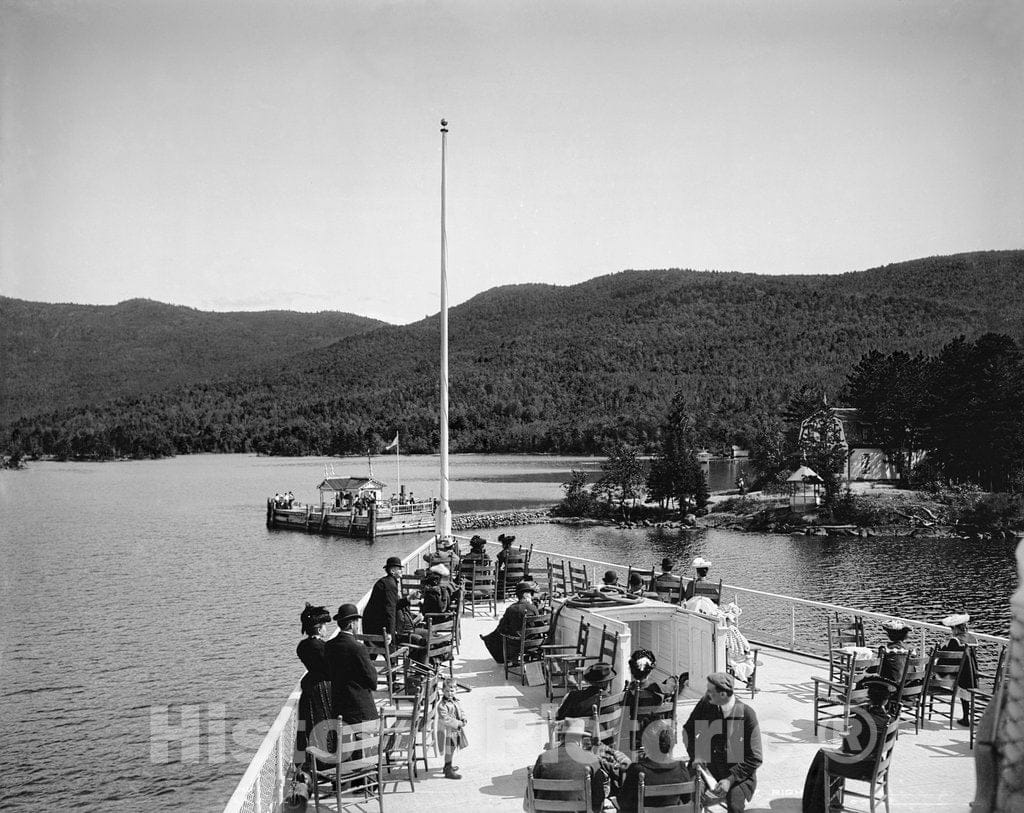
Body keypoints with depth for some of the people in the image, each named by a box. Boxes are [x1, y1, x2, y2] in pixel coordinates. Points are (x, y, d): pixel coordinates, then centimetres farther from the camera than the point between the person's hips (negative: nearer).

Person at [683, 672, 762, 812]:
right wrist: (695, 755, -9)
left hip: (738, 772, -4)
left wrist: (731, 779, -19)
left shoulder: (746, 715, -16)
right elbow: (688, 729, 9)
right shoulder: (705, 704, -7)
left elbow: (755, 758, -11)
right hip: (708, 765, 4)